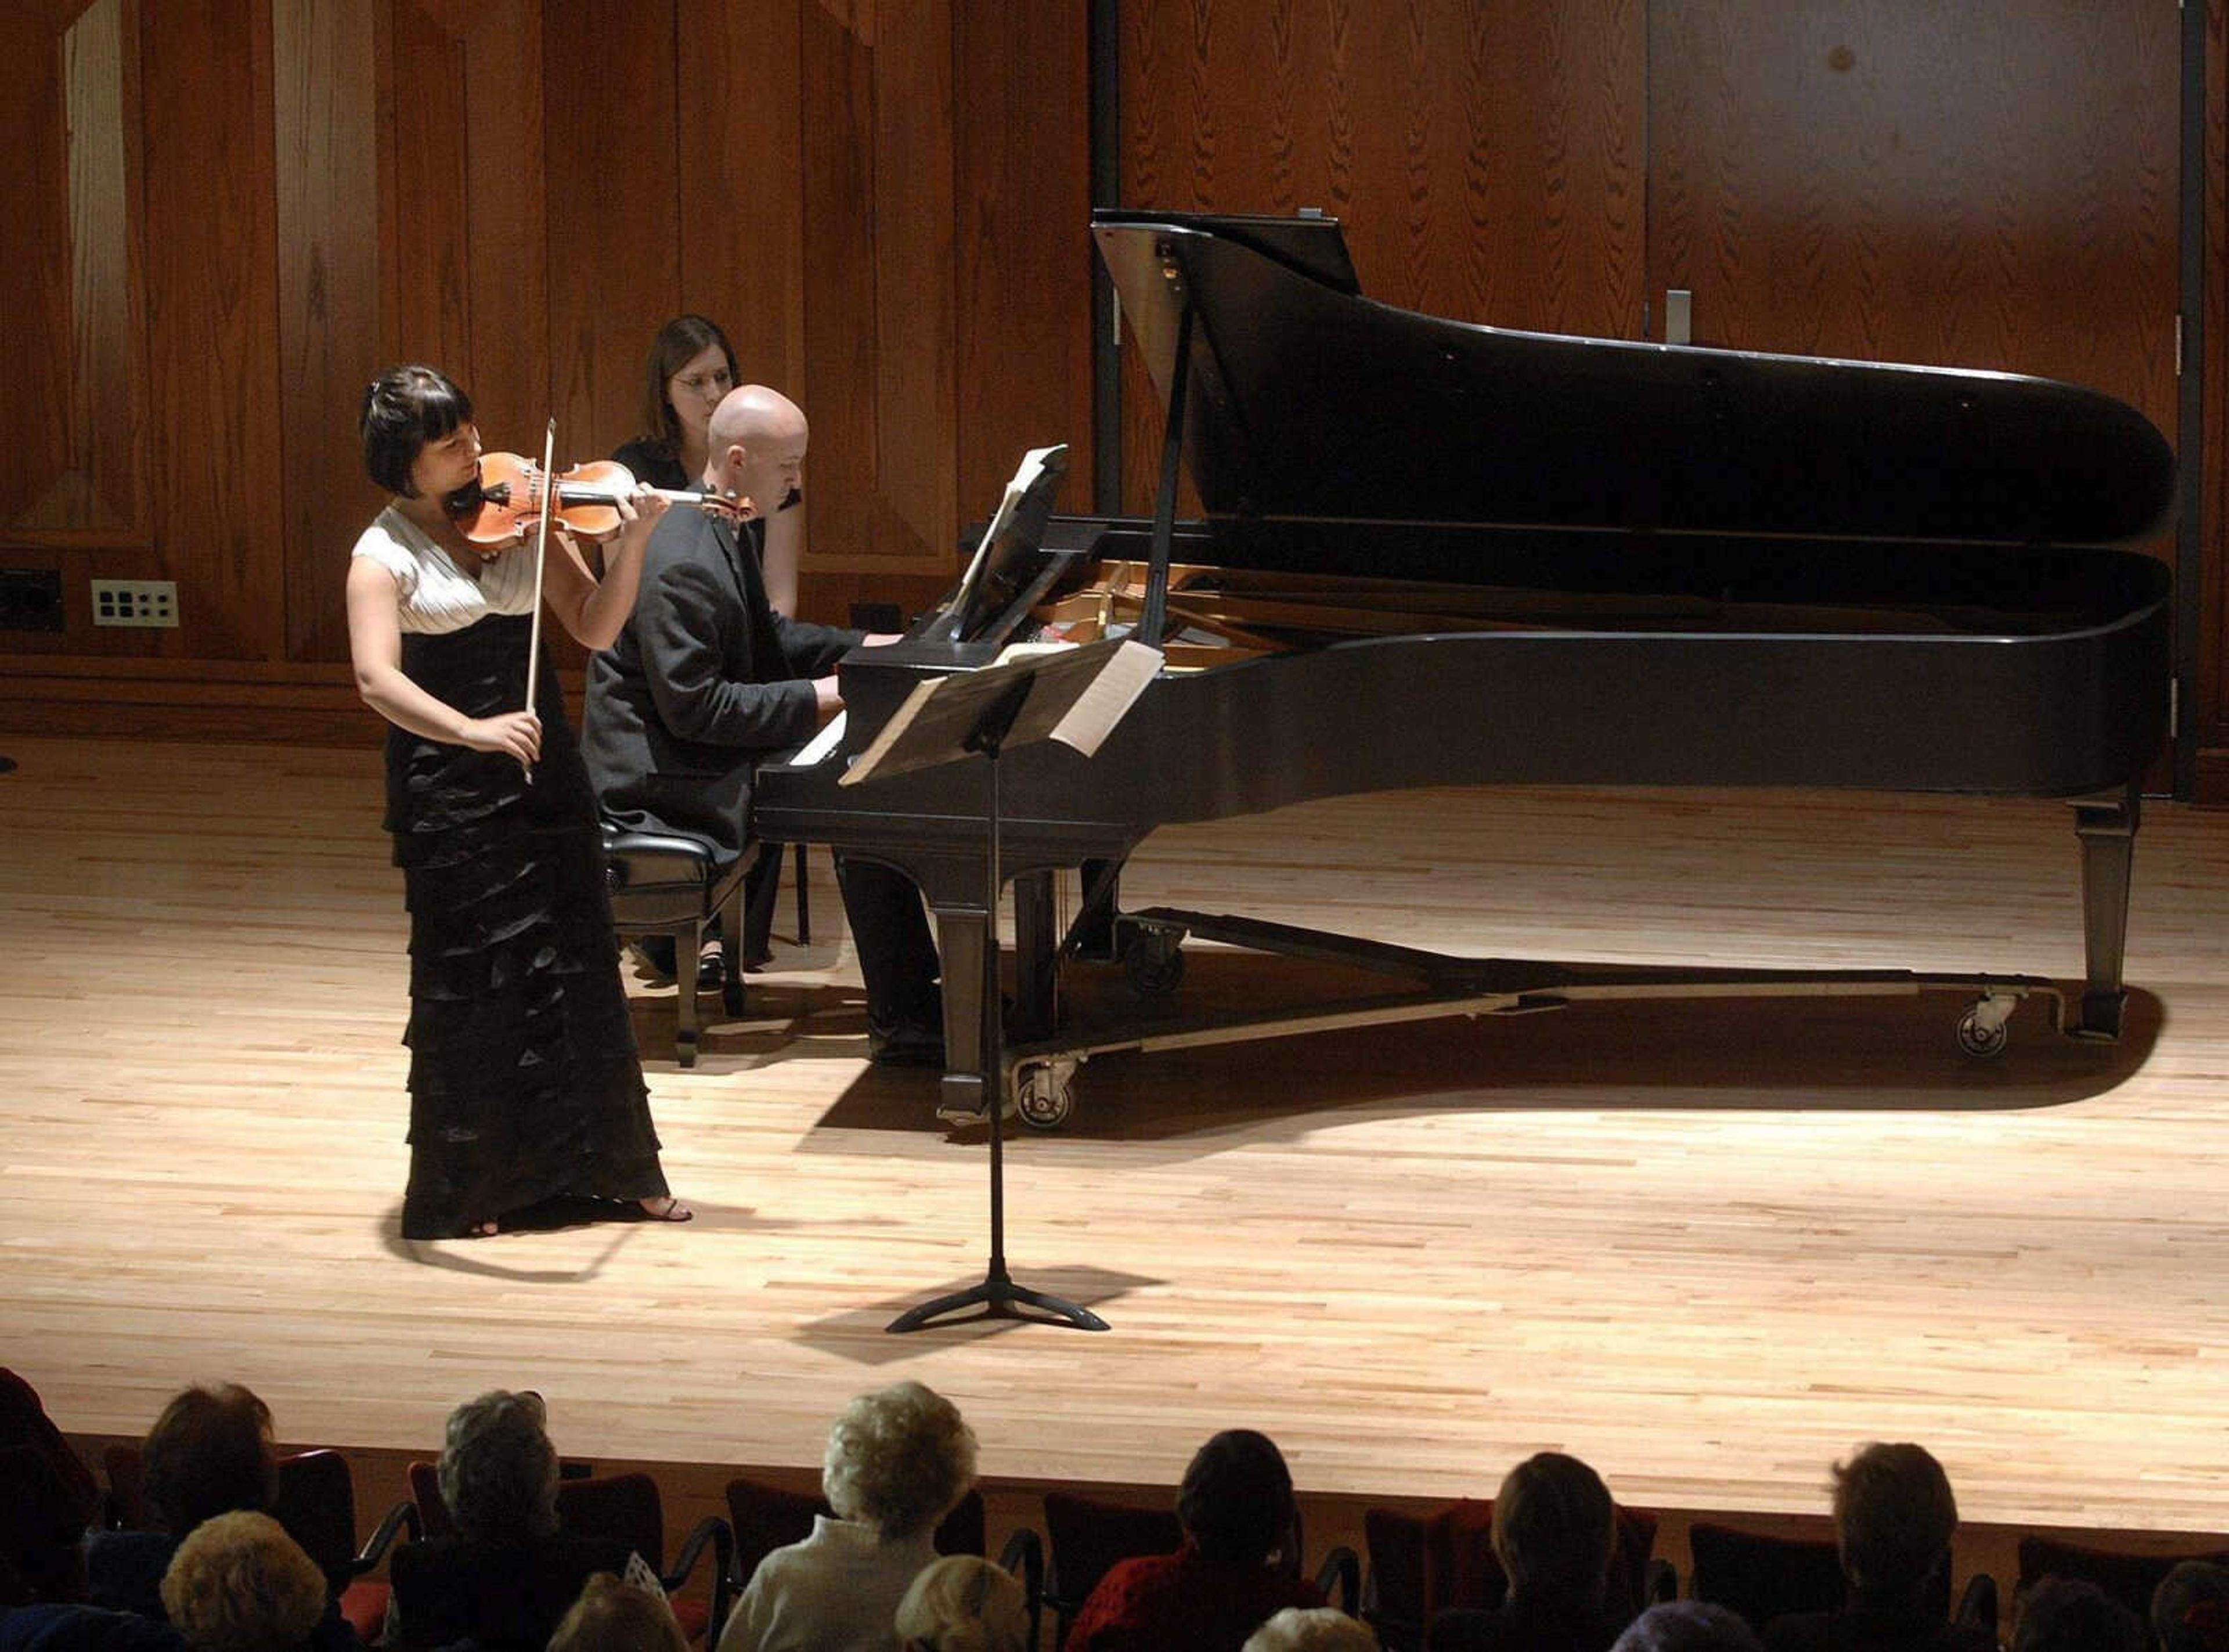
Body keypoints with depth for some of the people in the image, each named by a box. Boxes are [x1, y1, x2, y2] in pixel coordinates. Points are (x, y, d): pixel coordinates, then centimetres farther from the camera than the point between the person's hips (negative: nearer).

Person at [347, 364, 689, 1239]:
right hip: (449, 795, -5)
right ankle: (461, 1189, 14)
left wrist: (630, 543, -13)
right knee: (469, 984, 1)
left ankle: (604, 1166, 21)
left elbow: (594, 626, 3)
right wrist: (471, 731, -38)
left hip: (543, 769, 5)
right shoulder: (385, 555, -10)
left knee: (577, 969, 10)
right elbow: (377, 680, -24)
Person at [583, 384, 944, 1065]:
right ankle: (901, 1024, -12)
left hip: (702, 745, 11)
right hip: (663, 772, -11)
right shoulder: (682, 561, -25)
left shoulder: (724, 528, 8)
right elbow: (693, 707, -26)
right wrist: (817, 695, -22)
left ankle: (918, 985, 8)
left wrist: (862, 648, 10)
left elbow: (761, 638, 22)